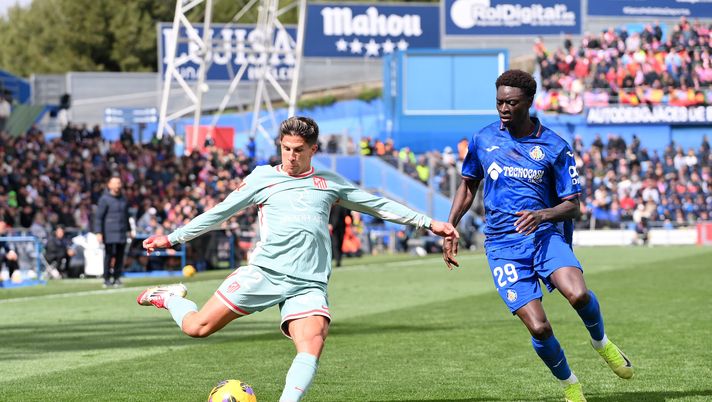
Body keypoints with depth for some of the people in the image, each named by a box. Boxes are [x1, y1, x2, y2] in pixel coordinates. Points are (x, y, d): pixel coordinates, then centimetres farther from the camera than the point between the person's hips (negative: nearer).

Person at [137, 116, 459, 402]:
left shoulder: (329, 182, 17)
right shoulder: (262, 177, 10)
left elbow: (378, 206, 22)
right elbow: (219, 213, 14)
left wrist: (428, 223, 20)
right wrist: (172, 238, 12)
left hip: (308, 285, 2)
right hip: (264, 273, -2)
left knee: (312, 345, -25)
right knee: (197, 327, -7)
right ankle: (172, 298, 25)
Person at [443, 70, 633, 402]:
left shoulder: (555, 147, -1)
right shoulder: (483, 140, 6)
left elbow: (572, 206, -1)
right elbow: (468, 184, 22)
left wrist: (543, 215, -21)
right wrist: (450, 228, 13)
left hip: (545, 235, -1)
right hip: (502, 246, 1)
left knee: (577, 294, -31)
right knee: (539, 328, -15)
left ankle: (600, 341, 3)